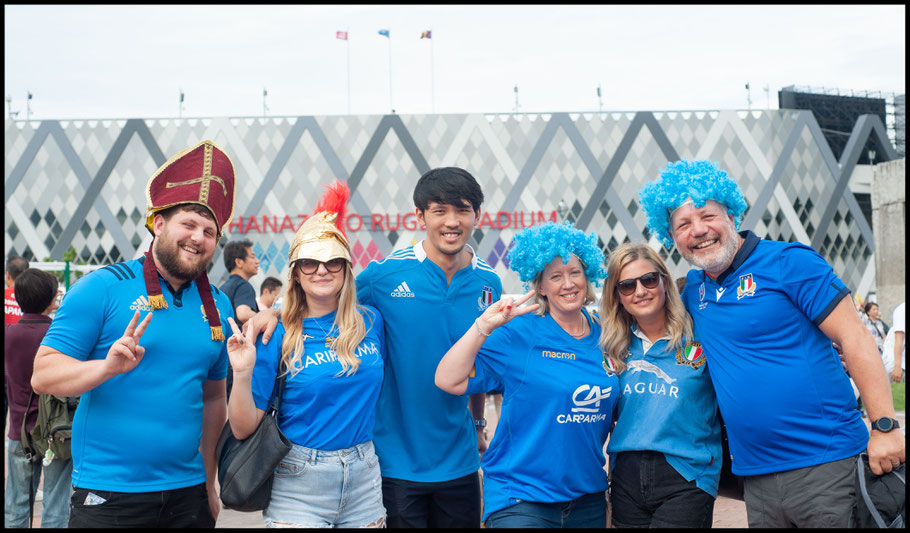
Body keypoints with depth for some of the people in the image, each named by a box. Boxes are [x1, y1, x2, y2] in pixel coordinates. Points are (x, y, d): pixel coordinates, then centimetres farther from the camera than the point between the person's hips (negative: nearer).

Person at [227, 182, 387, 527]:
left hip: (364, 481, 3)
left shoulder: (370, 322, 1)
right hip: (298, 488, -3)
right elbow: (243, 429, -9)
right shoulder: (278, 336, -7)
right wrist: (243, 374, -23)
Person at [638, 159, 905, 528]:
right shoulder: (694, 288, 11)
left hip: (824, 464, -6)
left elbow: (855, 339, -10)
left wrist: (884, 427, -15)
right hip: (756, 476, 6)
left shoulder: (789, 263, -7)